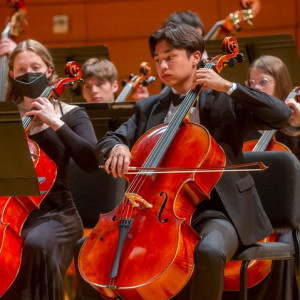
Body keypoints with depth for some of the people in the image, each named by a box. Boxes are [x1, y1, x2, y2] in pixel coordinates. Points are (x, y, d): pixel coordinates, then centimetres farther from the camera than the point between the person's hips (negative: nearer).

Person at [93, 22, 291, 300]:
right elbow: (108, 140, 9)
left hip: (215, 210, -4)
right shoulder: (149, 109, 16)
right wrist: (118, 148, -16)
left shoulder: (226, 102, 4)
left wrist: (228, 87, -13)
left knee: (209, 251, -38)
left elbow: (281, 115, -9)